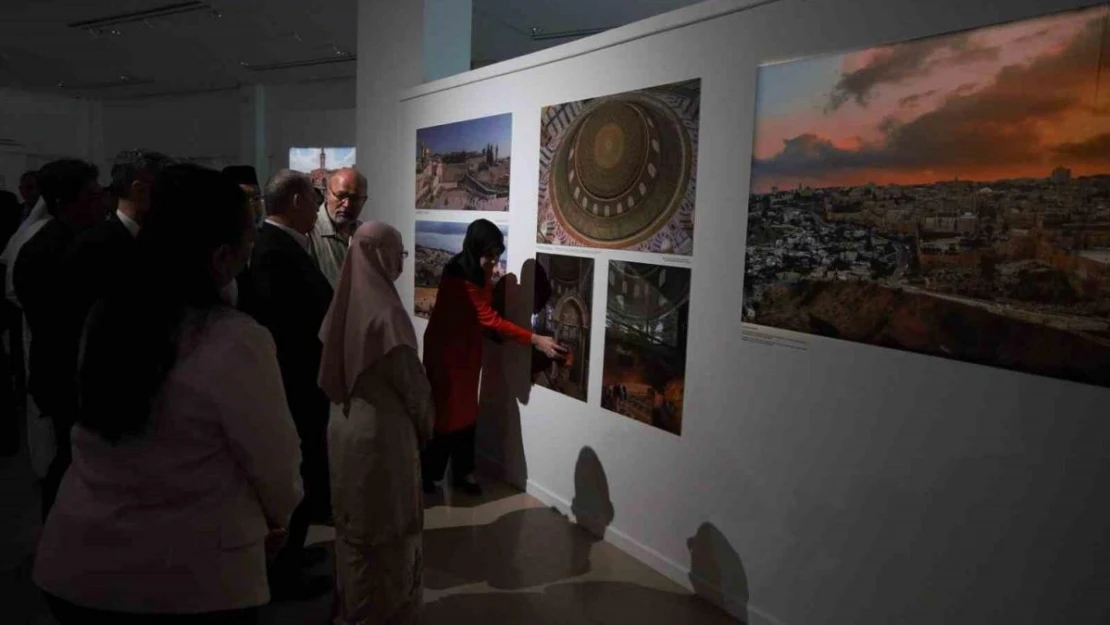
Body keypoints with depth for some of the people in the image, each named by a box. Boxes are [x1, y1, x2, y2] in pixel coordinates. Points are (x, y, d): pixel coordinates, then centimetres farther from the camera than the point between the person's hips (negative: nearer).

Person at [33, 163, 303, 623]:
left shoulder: (104, 318, -5)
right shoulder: (237, 342, -24)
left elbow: (113, 423, 6)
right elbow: (275, 462, -13)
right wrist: (278, 517, 9)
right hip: (190, 580, -5)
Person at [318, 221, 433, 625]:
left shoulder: (345, 302, 0)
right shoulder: (386, 310, -23)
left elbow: (329, 371, 8)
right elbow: (411, 381, -17)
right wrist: (426, 423, 1)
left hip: (344, 425, 8)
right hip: (383, 429, -8)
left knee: (353, 520, 21)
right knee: (387, 525, 9)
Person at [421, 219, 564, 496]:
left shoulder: (479, 272, 1)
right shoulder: (459, 278, -28)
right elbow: (490, 319, -30)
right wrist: (535, 340, -31)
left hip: (468, 350, 8)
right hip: (445, 351, -8)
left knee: (466, 411, 12)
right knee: (445, 411, 0)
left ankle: (462, 472, 23)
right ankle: (427, 474, 16)